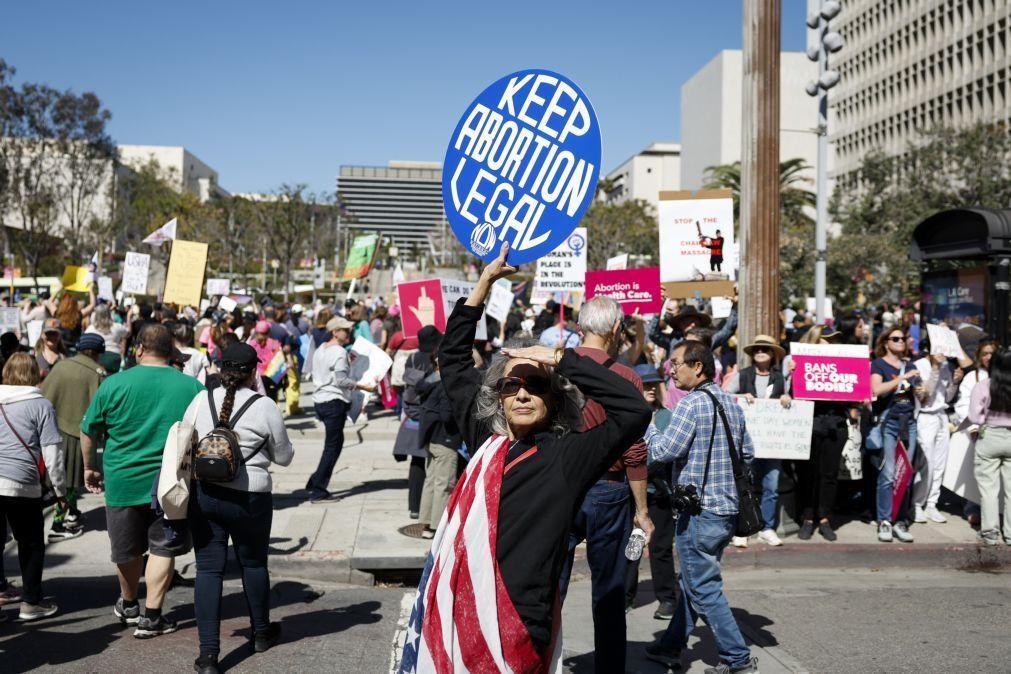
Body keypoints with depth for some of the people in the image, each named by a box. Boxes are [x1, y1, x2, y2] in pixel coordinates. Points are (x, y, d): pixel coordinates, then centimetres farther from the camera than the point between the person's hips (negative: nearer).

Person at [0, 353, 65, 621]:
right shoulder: (40, 405, -2)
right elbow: (52, 452, -6)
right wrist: (59, 490, 0)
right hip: (22, 485, -4)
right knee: (31, 544, 11)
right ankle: (31, 602, 15)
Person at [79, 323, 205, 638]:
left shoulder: (114, 384, -6)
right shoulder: (193, 387, -4)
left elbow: (88, 432, 1)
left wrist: (90, 468, 16)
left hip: (123, 481, 1)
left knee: (128, 549, 17)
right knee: (162, 549, 9)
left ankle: (128, 606, 37)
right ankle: (151, 617, 8)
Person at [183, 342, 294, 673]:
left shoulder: (201, 400, -1)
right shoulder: (265, 406, -10)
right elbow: (283, 457, 0)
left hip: (202, 493, 2)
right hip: (249, 498, -2)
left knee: (208, 568, 6)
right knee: (253, 564, 17)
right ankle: (261, 633, 36)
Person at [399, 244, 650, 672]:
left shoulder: (567, 456, -7)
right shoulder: (485, 438, 7)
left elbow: (635, 411, -21)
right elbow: (452, 358, 17)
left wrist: (562, 360, -14)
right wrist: (486, 279, 14)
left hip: (514, 628, -5)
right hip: (453, 613, 5)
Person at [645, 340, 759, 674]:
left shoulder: (692, 403, -16)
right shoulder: (732, 403, 10)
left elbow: (663, 450, -18)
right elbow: (747, 453, 14)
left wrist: (645, 421, -3)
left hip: (700, 510, -9)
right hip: (729, 507, 9)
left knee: (703, 587, 2)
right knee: (691, 581, 18)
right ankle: (671, 647, 28)